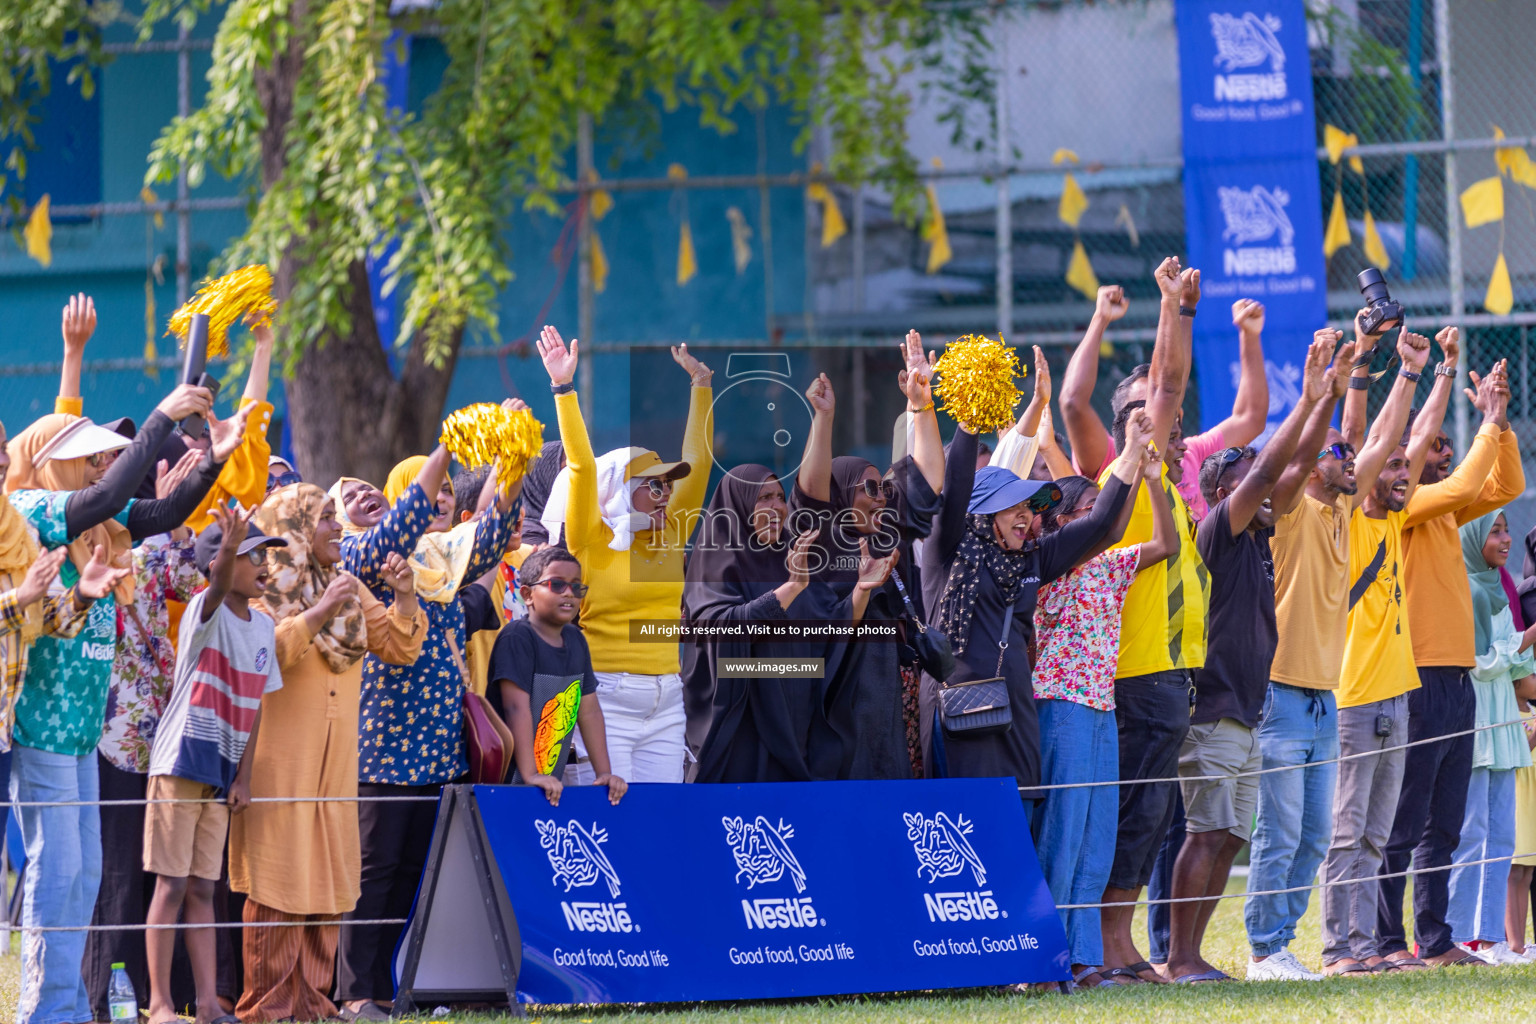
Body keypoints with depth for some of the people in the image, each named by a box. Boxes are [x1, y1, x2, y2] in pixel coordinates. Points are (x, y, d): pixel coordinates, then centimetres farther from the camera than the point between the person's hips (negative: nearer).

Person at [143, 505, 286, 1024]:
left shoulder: (263, 626, 8)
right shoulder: (206, 613, -11)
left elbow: (255, 705, 10)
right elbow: (218, 587, -36)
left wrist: (244, 776, 4)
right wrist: (230, 547, -57)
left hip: (222, 774, 6)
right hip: (180, 764, -6)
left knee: (202, 889, 9)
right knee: (172, 885, -4)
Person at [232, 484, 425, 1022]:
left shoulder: (350, 592, 16)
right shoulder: (265, 590, -4)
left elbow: (399, 648, 14)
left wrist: (405, 595, -1)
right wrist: (318, 613, -25)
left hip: (335, 765, 6)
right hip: (280, 763, -6)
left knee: (329, 881, 5)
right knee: (279, 882, -7)